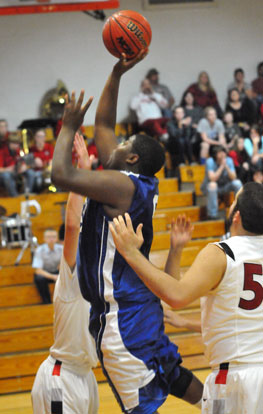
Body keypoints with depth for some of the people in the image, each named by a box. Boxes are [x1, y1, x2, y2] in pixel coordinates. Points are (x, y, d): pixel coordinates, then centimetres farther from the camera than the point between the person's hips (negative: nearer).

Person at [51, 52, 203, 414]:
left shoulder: (122, 184, -16)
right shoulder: (130, 181, 10)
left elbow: (62, 175, -25)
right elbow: (103, 123, 21)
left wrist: (69, 128, -10)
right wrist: (116, 74, 16)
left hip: (123, 315, -10)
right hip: (135, 305, 10)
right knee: (176, 379, 21)